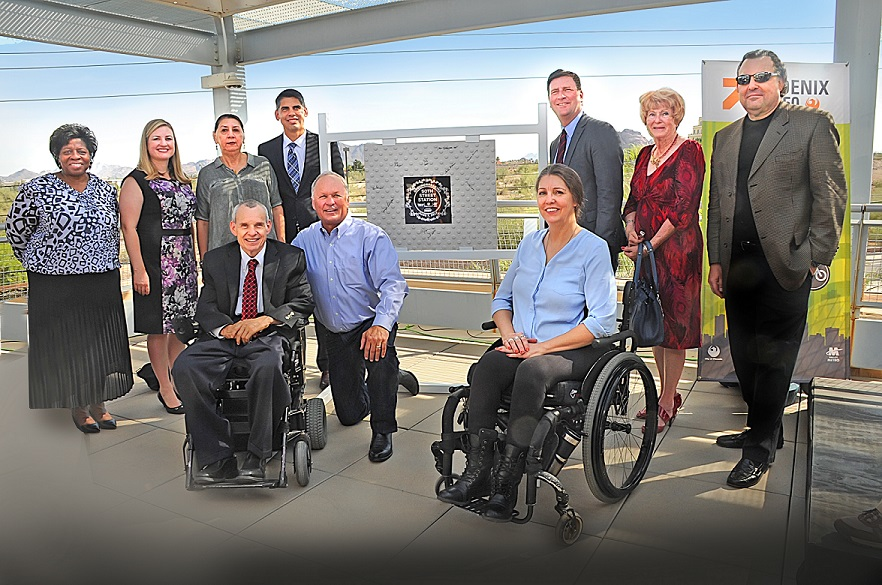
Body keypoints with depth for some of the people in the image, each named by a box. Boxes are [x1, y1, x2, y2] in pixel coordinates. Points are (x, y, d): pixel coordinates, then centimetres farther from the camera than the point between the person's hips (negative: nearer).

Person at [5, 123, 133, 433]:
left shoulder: (105, 189, 8)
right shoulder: (37, 189, -4)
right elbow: (16, 231, 4)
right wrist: (41, 261, 10)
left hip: (103, 282, 4)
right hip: (56, 285, -3)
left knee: (100, 343, 8)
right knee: (65, 345, 3)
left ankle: (98, 403, 23)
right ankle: (78, 407, 17)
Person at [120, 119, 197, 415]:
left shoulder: (182, 181, 14)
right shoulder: (137, 181, -6)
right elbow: (129, 228, -11)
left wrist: (195, 260, 14)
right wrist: (139, 270, -16)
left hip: (184, 264, 6)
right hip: (155, 263, -6)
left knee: (182, 324, 11)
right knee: (159, 328, 1)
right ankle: (166, 389, 13)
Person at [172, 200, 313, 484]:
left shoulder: (291, 258, 8)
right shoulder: (215, 259, 14)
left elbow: (303, 302, 2)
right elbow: (205, 308, 8)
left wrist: (264, 320, -14)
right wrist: (225, 328, -15)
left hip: (268, 335, -3)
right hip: (225, 334, 3)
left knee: (267, 366, -38)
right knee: (183, 367, -26)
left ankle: (256, 458, -22)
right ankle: (217, 457, -20)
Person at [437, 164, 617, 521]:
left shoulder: (594, 249, -5)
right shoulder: (529, 244, 12)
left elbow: (602, 322, -11)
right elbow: (502, 299, 20)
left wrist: (542, 346, -16)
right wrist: (510, 334, -2)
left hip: (575, 350, -4)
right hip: (523, 345, 5)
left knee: (531, 371, -36)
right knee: (487, 365, -28)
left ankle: (506, 480, -27)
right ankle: (477, 470, -24)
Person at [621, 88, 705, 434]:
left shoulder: (689, 151, -8)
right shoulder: (646, 155, 14)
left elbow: (683, 208, -15)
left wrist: (651, 244, -16)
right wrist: (630, 229, -4)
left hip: (675, 248, -7)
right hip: (645, 250, 7)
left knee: (673, 323, -1)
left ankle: (668, 404, 9)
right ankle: (667, 394, 26)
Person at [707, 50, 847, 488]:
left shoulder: (812, 124, 1)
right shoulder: (725, 138, 16)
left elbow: (831, 194, -3)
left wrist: (815, 256, -9)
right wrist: (715, 261, 10)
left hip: (783, 265, -5)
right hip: (738, 267, 6)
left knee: (772, 359, 0)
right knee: (744, 357, 11)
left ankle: (760, 449, 10)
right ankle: (763, 429, 27)